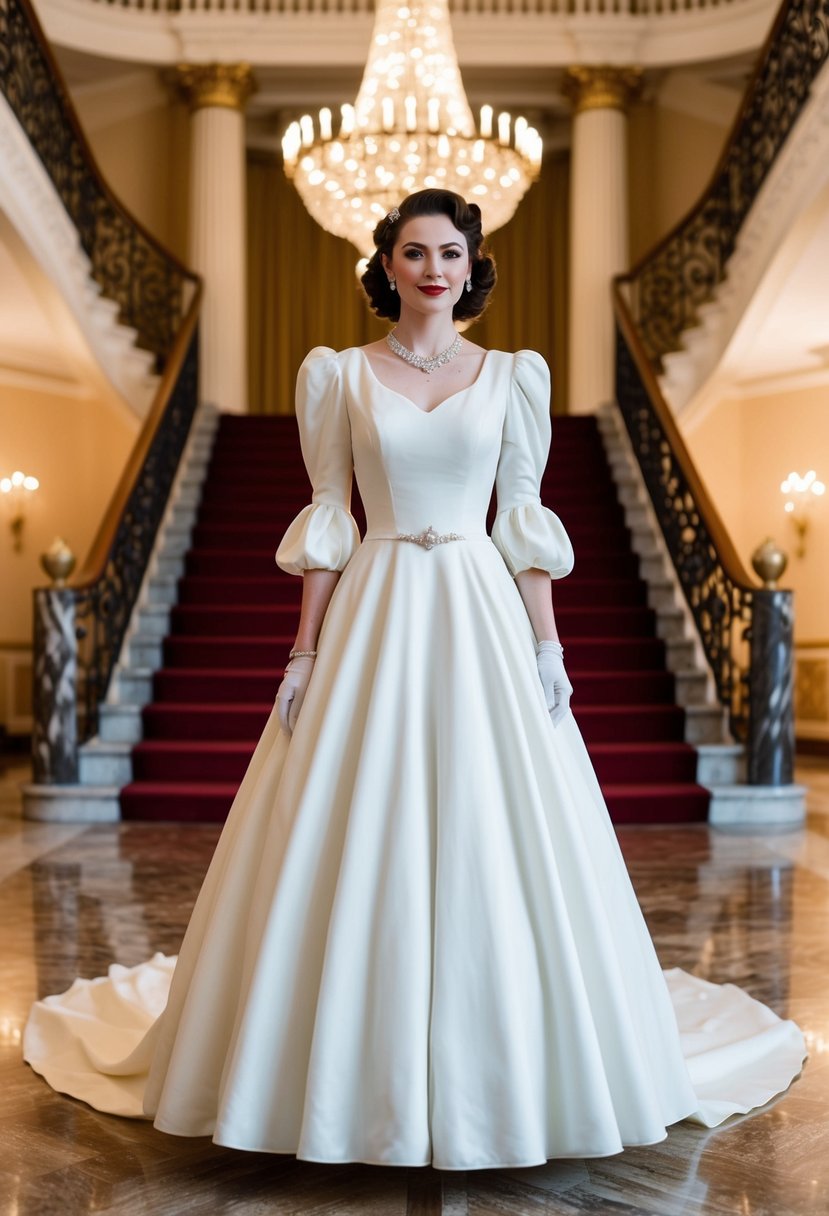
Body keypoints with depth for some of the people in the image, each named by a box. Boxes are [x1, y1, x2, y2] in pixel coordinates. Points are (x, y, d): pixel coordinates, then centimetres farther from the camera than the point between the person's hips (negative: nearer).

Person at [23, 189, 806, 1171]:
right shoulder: (339, 375, 6)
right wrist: (305, 655, -1)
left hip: (483, 619, 1)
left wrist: (547, 648, 0)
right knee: (358, 850, 1)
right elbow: (326, 525, 4)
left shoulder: (512, 376, 8)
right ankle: (358, 1068, 18)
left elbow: (524, 522, 6)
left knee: (495, 845, 2)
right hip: (374, 618, 0)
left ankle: (504, 1073, 19)